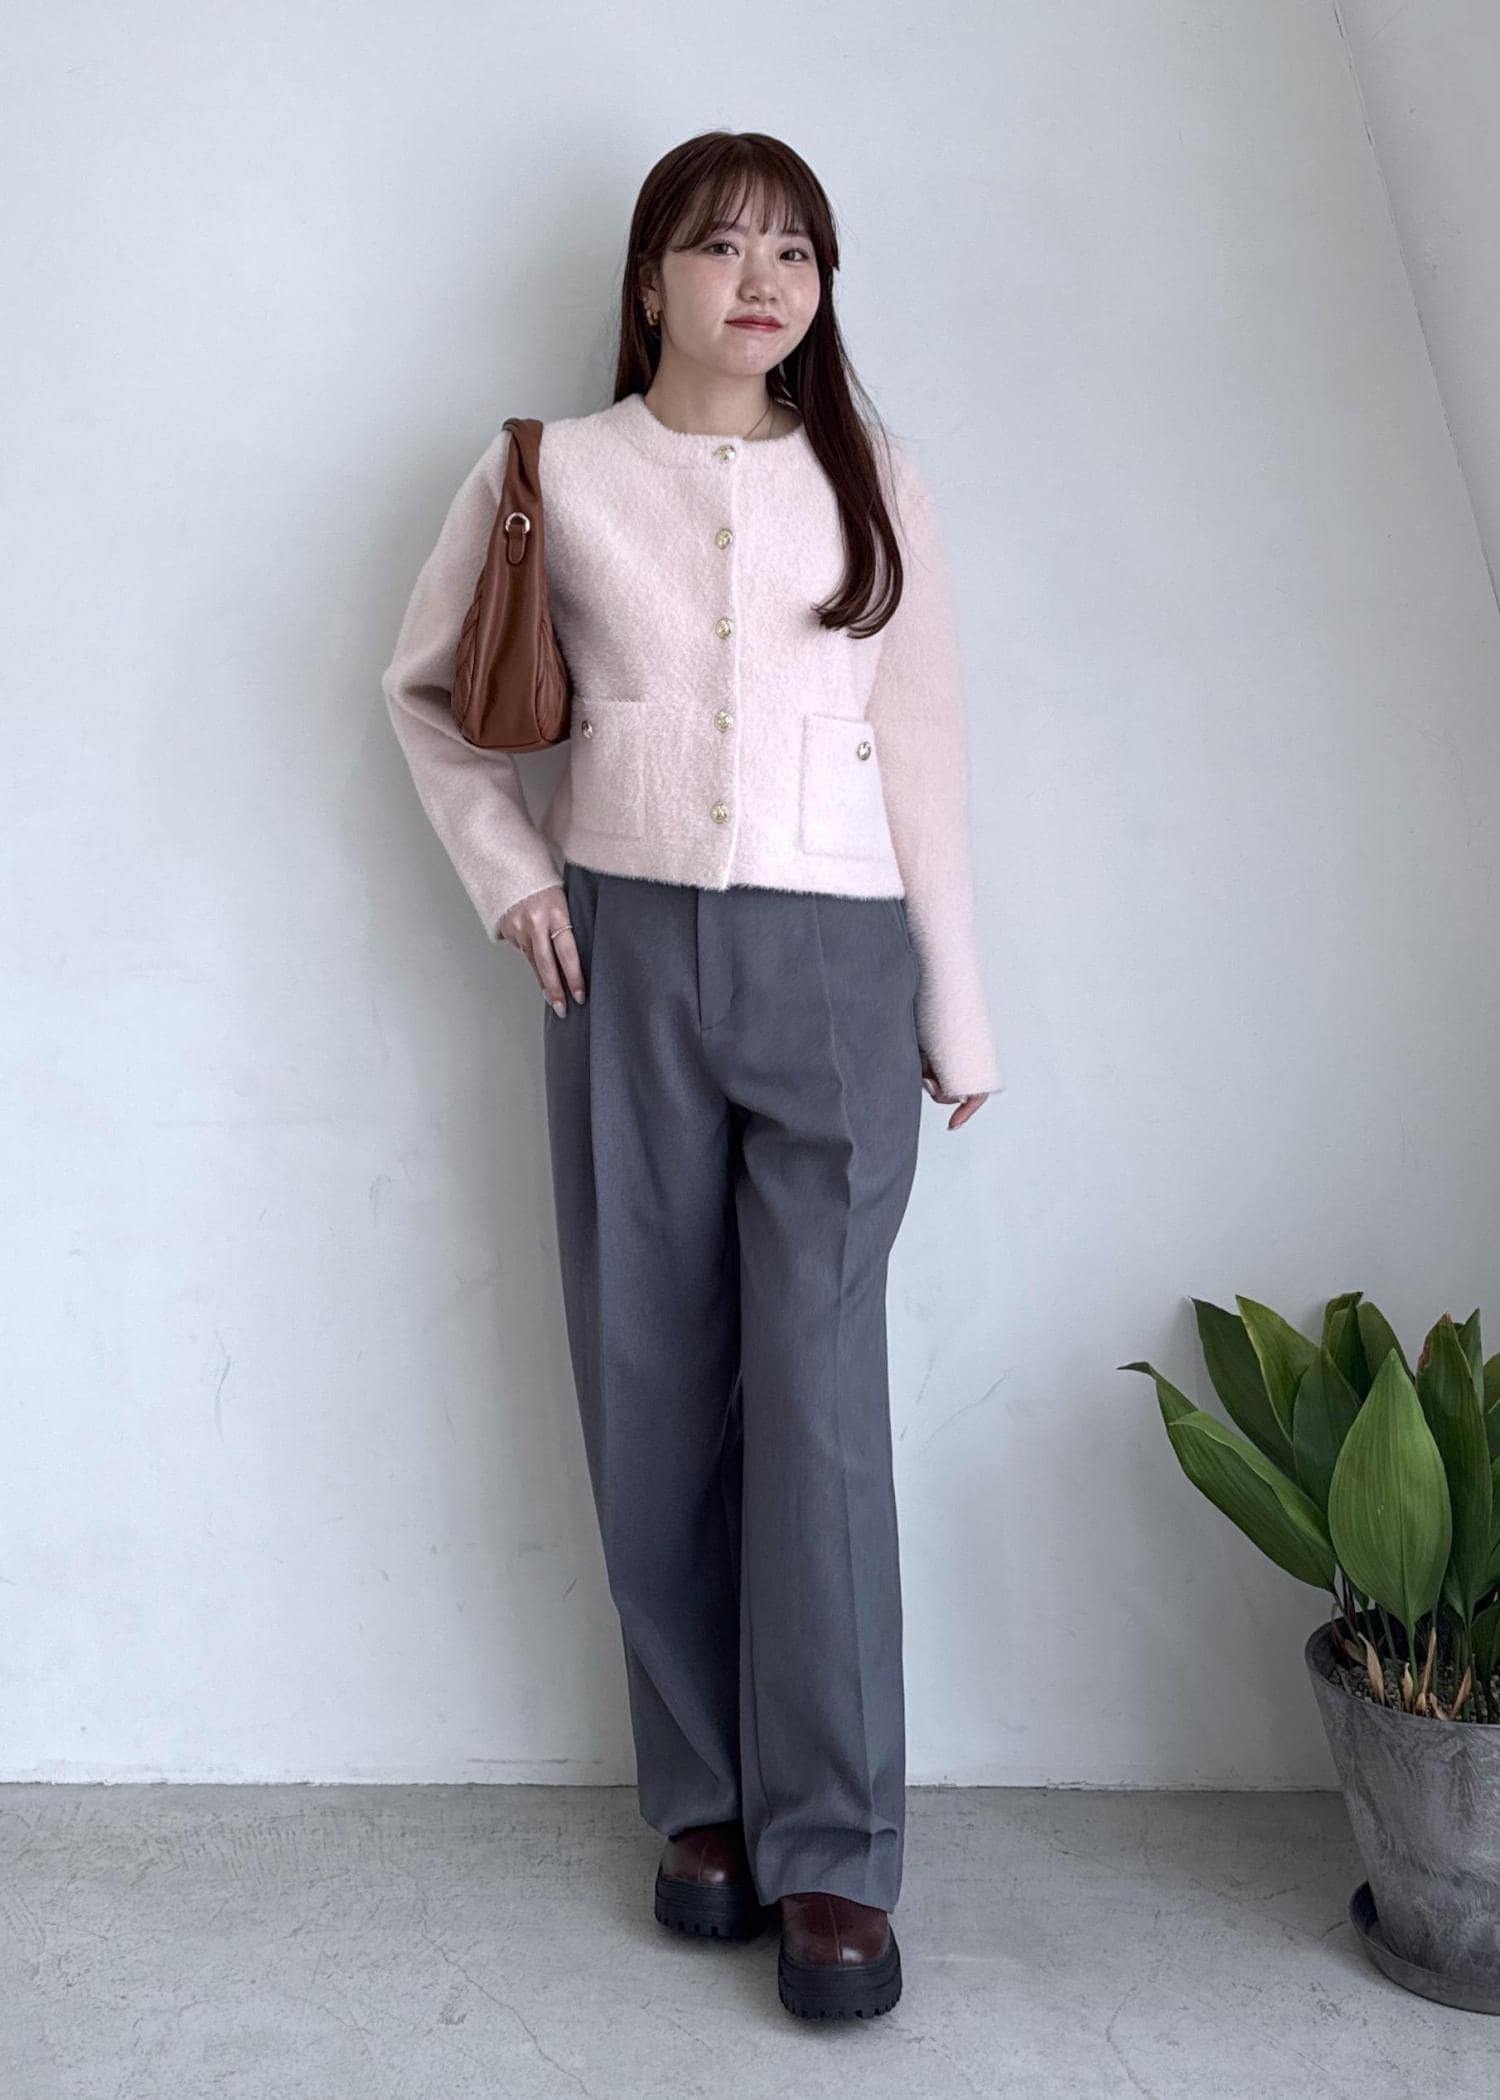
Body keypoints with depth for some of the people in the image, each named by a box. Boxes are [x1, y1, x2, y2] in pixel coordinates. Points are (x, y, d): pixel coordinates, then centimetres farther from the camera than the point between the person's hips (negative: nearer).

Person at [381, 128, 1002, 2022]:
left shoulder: (874, 487, 8)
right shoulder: (547, 475, 6)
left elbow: (923, 757, 8)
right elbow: (423, 685, 16)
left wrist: (960, 1019, 6)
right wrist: (506, 867, 2)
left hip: (834, 962, 0)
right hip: (626, 957, 1)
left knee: (819, 1395, -7)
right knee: (652, 1391, 4)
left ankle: (833, 1852, 4)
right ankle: (703, 1795, 21)